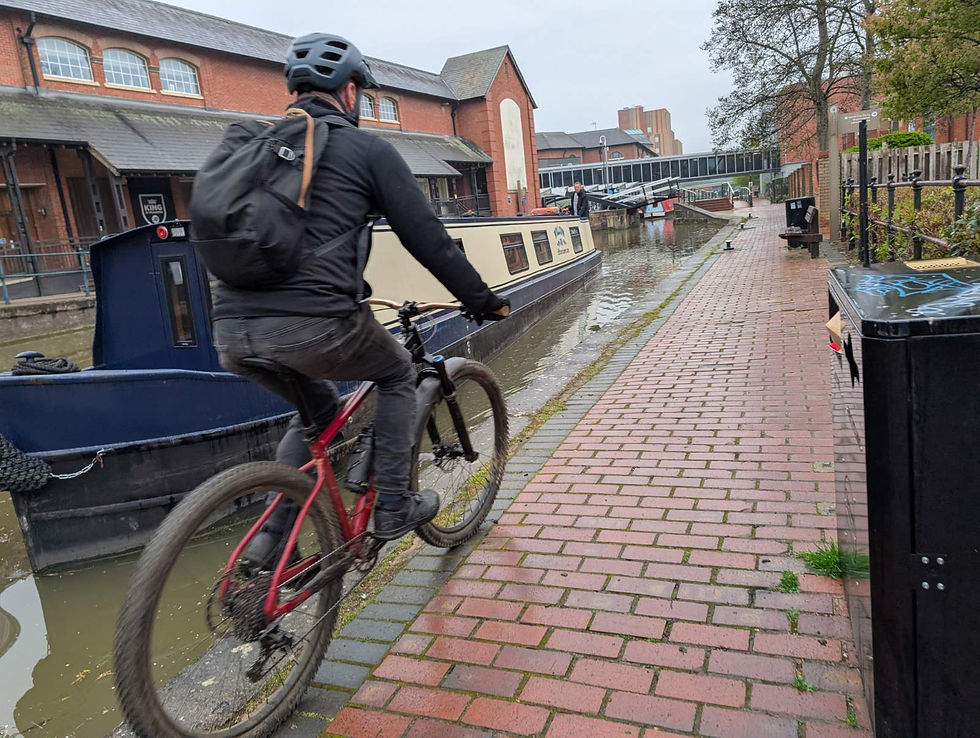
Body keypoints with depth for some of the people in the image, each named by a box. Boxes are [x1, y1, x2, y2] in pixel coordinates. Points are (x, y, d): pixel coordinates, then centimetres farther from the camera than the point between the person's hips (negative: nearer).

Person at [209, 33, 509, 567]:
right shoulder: (367, 148, 5)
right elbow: (426, 238, 3)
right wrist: (483, 300, 15)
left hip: (232, 333, 6)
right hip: (314, 327, -6)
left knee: (318, 410, 31)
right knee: (398, 373, 24)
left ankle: (268, 543, 24)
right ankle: (393, 507, 24)